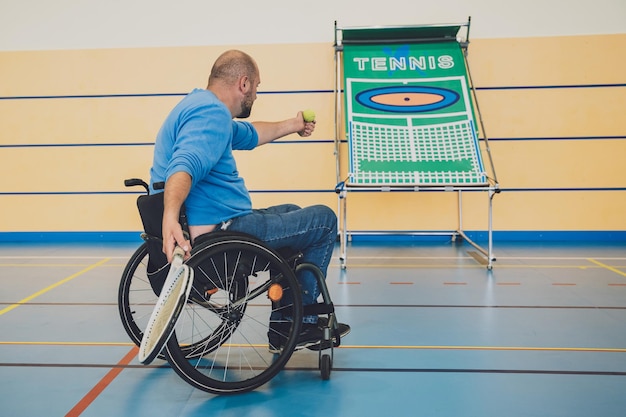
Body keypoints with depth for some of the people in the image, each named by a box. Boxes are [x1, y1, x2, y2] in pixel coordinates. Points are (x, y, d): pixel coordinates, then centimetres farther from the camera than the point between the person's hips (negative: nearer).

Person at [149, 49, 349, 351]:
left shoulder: (201, 105, 17)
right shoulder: (212, 112, -18)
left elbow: (248, 135, 31)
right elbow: (185, 165, -35)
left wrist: (292, 126, 41)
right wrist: (170, 218, -50)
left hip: (209, 226, 11)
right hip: (220, 231, -11)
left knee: (291, 214, 29)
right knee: (324, 220, 1)